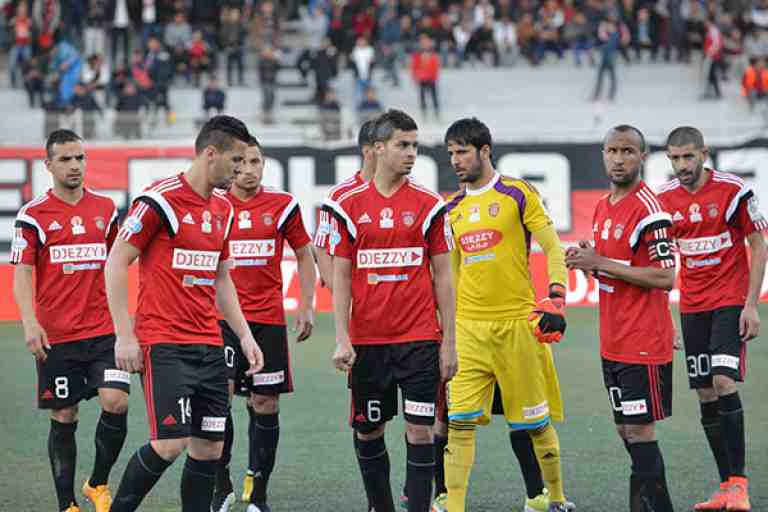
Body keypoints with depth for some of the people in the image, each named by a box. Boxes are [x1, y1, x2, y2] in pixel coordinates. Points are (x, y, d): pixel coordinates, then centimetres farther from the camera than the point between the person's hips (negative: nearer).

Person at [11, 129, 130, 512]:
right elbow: (22, 273, -6)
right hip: (56, 336, -2)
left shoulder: (105, 208, 7)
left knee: (115, 402, -13)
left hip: (104, 331, 2)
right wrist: (30, 323, -18)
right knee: (64, 418, 3)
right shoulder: (33, 215, -3)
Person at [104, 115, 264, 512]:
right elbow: (116, 263, -9)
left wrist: (244, 335, 16)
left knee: (209, 447, 4)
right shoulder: (161, 200, -11)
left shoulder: (223, 210, 13)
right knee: (171, 443, -13)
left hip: (209, 346, 8)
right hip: (164, 344, -8)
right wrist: (125, 335, -13)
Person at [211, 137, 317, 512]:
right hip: (222, 318, -1)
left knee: (265, 406, 3)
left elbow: (304, 256, 12)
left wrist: (306, 308, 5)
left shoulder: (283, 205, 3)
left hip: (269, 320, 1)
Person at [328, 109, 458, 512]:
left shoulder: (429, 205, 2)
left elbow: (442, 276, 4)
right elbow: (341, 277, 3)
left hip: (420, 339, -1)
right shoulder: (349, 205, 2)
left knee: (420, 430, -5)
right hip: (366, 340, 1)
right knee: (367, 432, 8)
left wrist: (449, 342, 0)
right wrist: (342, 340, -5)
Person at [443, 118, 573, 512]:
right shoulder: (453, 209, 12)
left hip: (517, 324, -4)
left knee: (535, 422, 6)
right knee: (459, 422, -7)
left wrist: (555, 300, -16)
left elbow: (553, 249, -4)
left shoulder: (518, 195, -2)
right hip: (468, 329, 4)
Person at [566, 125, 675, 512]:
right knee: (626, 430, 13)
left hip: (642, 345, -9)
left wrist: (601, 263, -19)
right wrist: (586, 261, 1)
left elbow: (665, 278, -21)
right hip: (612, 344, 9)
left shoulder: (648, 211, -16)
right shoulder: (603, 207, 13)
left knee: (639, 431, -8)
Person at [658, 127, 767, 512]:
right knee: (706, 396, 3)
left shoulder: (733, 190, -9)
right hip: (692, 306, 5)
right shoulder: (665, 199, 3)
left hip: (731, 301, -5)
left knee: (723, 382, -19)